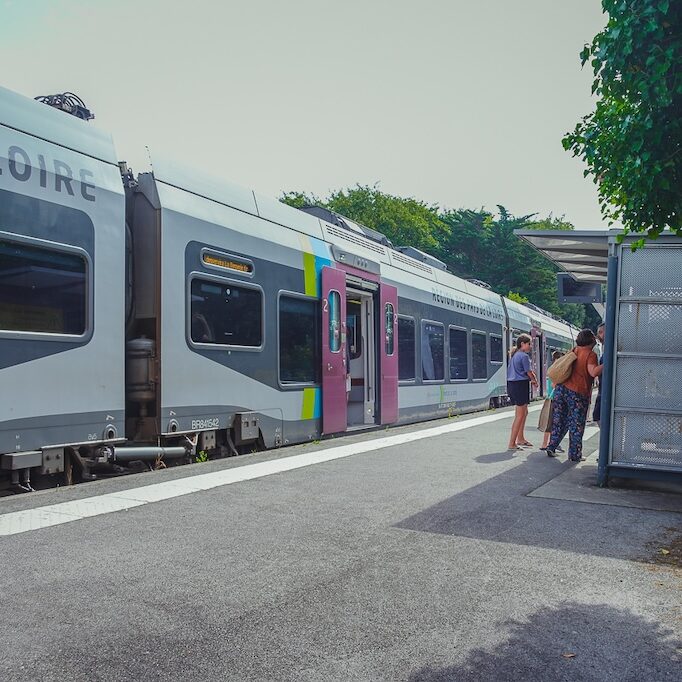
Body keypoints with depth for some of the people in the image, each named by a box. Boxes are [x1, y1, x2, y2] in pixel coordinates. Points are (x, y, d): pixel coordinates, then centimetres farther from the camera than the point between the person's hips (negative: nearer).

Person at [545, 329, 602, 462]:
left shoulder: (574, 351, 12)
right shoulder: (590, 354, -9)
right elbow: (593, 372, -25)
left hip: (561, 389, 6)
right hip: (577, 393, -6)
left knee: (559, 422, 14)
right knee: (576, 425, 4)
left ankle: (551, 448, 16)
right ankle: (574, 455, 9)